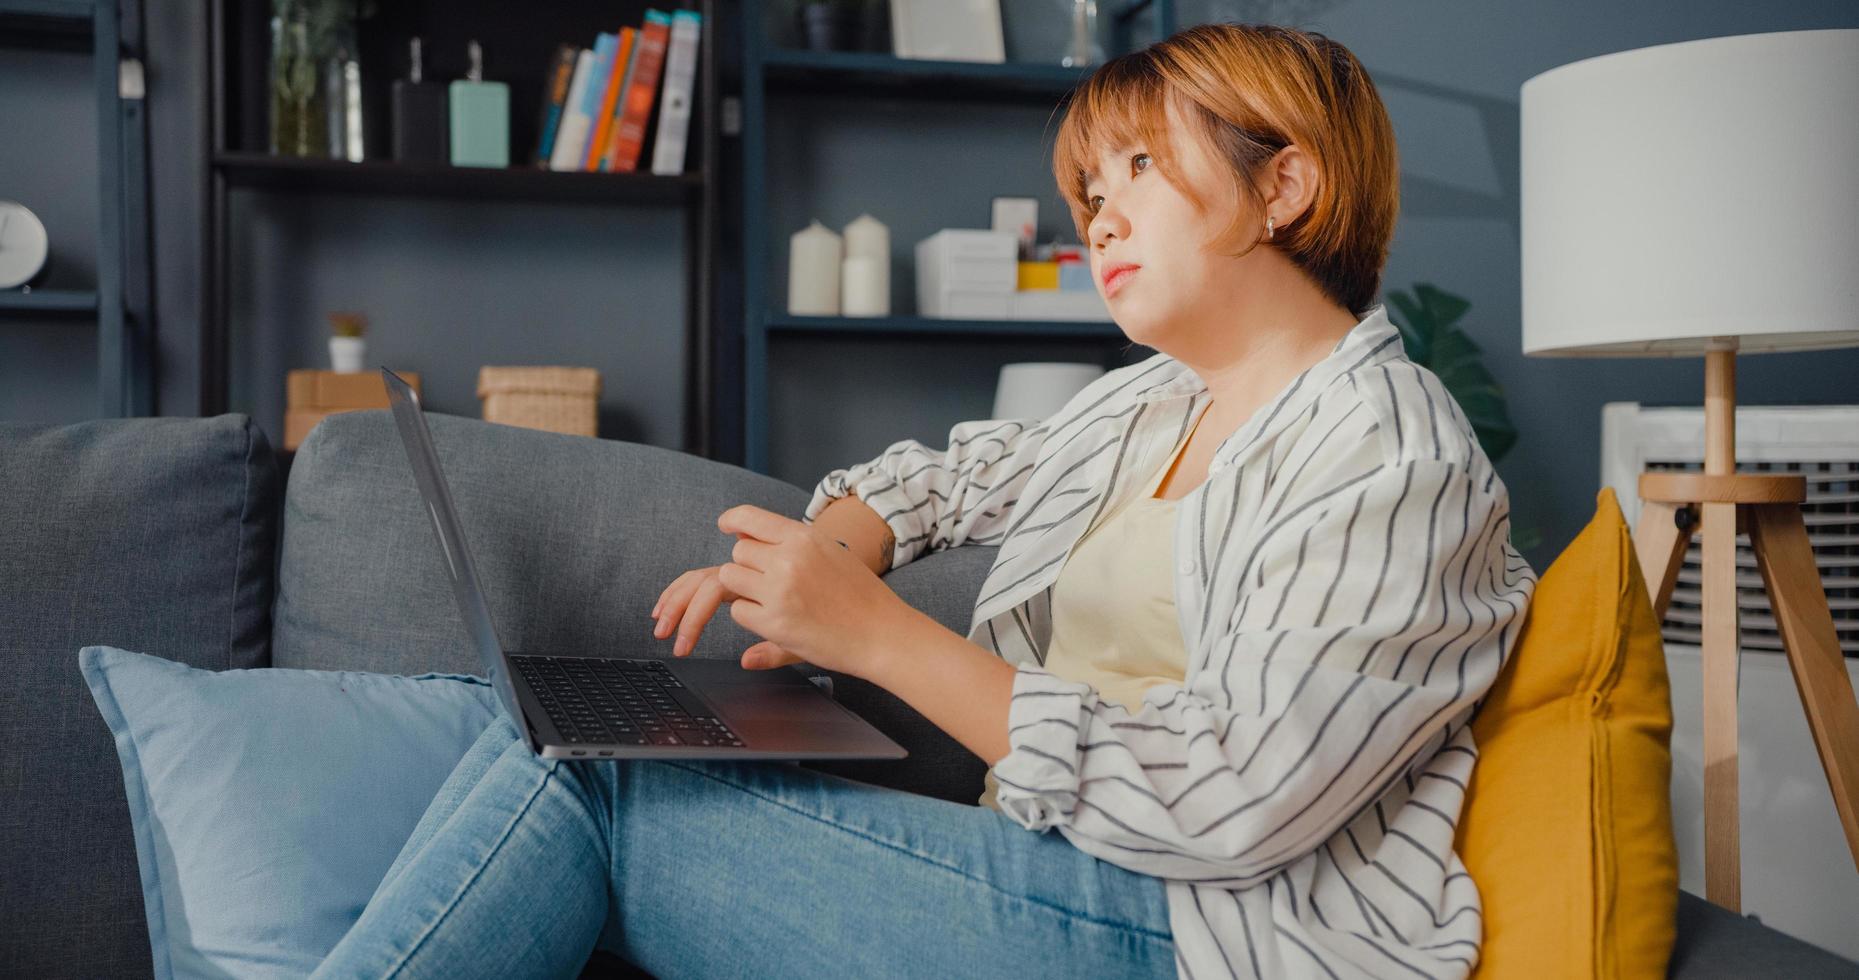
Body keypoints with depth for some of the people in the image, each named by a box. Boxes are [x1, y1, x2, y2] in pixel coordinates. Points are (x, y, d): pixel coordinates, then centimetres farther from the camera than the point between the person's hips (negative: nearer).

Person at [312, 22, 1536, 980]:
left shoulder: (1398, 466, -11)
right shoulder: (1147, 403, 17)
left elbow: (1228, 803, -20)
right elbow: (963, 472, 29)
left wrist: (879, 633, -19)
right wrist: (817, 559, 5)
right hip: (1045, 865, 8)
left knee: (583, 791, -17)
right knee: (551, 739, -9)